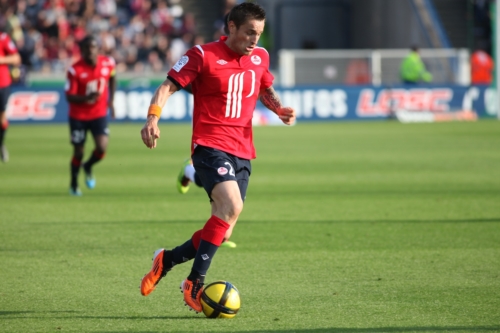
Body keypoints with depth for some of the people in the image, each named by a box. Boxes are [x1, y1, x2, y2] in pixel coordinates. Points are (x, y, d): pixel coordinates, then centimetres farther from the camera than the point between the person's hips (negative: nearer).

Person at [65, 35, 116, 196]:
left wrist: (111, 100, 8)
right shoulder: (75, 70, -19)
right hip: (78, 116, -2)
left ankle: (88, 167, 21)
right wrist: (86, 98, -37)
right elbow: (69, 96, -18)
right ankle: (74, 184, 30)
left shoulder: (108, 63, -8)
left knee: (102, 148, -14)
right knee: (78, 152, 5)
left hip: (99, 114, 2)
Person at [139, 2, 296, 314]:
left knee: (223, 230, 2)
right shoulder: (203, 55, -6)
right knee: (231, 205, -29)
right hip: (210, 145, -7)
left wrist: (279, 108, 8)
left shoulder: (260, 57, 11)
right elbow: (169, 86, -8)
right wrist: (153, 118, -25)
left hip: (242, 152, 7)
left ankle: (167, 259, 25)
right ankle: (195, 284, -23)